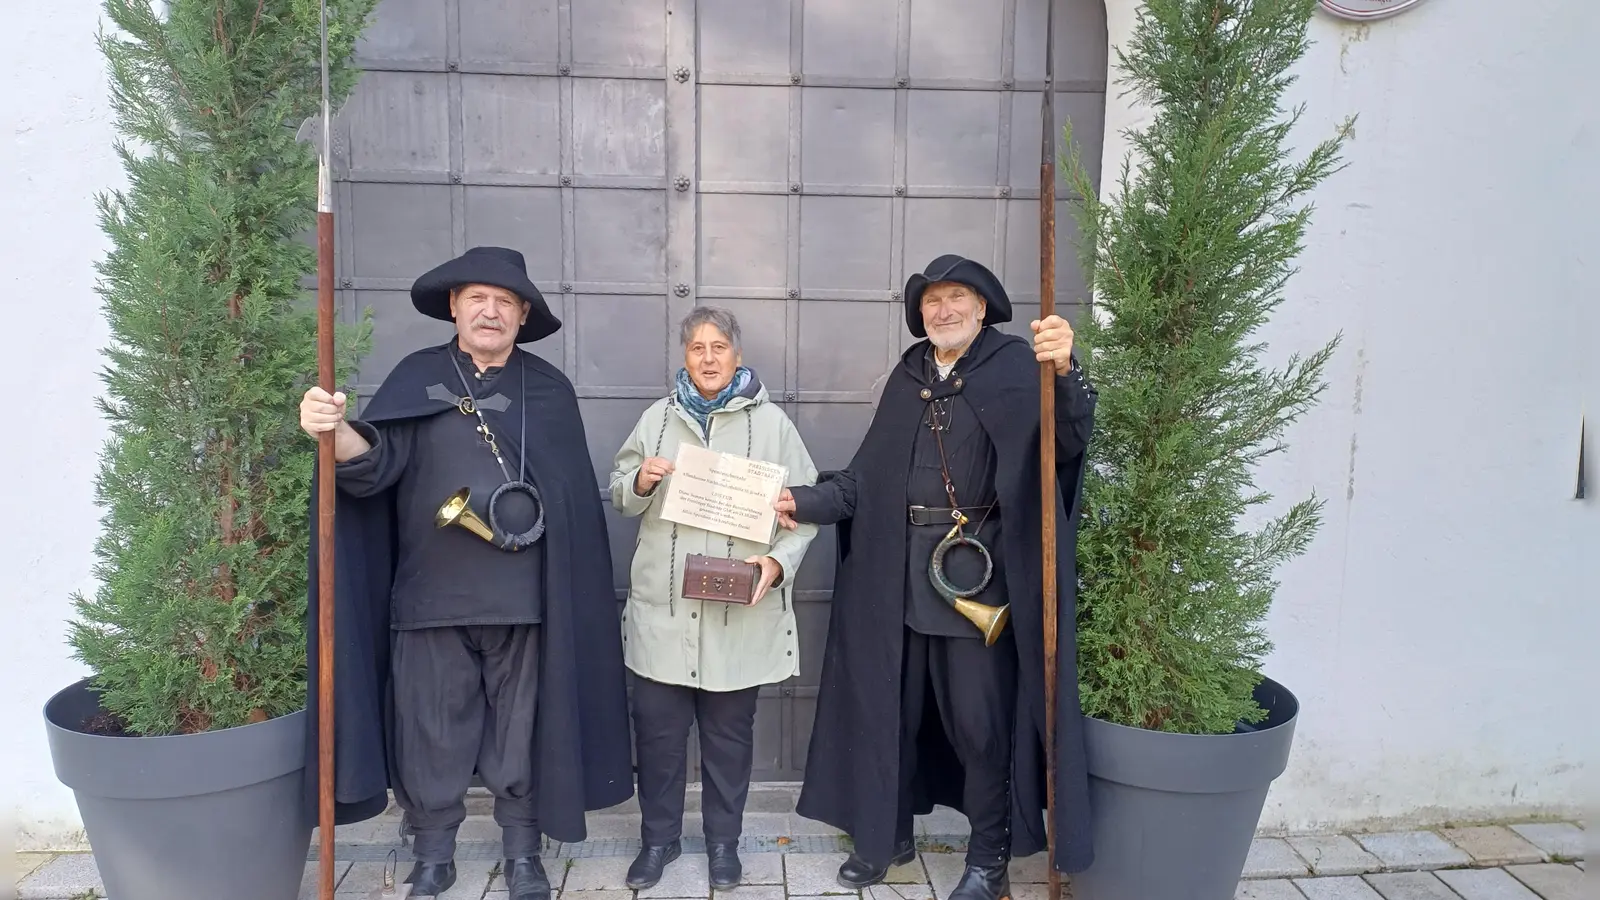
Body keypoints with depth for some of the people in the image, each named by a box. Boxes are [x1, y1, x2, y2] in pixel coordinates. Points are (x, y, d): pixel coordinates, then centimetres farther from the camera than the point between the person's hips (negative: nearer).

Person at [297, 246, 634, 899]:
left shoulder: (550, 390, 7)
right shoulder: (416, 378, 4)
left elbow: (573, 501, 6)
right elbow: (376, 461, -11)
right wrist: (335, 431, -30)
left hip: (522, 597, 1)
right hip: (432, 594, 0)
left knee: (521, 729, 11)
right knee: (432, 730, 9)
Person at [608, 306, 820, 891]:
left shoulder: (771, 423, 1)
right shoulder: (658, 417, 8)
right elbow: (620, 499, 12)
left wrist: (778, 561, -16)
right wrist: (639, 481, -10)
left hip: (740, 611, -1)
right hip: (663, 607, 2)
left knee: (730, 730, 11)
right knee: (657, 726, 9)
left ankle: (723, 840, 30)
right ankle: (659, 837, 29)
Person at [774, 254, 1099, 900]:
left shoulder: (1015, 370, -5)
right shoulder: (907, 378, 10)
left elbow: (1068, 437, -22)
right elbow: (869, 476, 9)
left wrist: (1064, 373, -40)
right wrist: (807, 502, -4)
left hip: (978, 573, -5)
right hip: (900, 573, 5)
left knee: (977, 719, 4)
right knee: (890, 706, 15)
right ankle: (889, 834, 34)